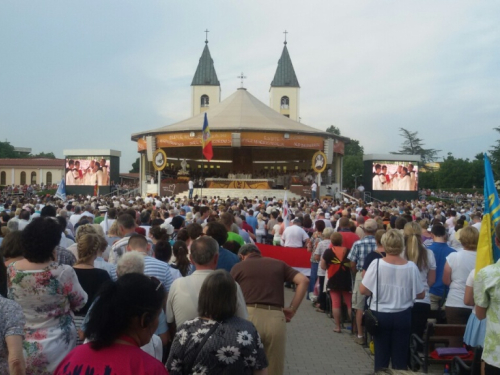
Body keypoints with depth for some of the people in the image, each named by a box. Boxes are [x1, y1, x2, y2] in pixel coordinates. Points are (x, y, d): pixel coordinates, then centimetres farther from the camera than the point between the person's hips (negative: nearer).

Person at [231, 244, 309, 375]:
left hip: (248, 317, -1)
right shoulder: (279, 264, 20)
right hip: (276, 319, 1)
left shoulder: (238, 267, 16)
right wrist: (292, 309, 9)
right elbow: (304, 281, 8)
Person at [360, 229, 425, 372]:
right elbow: (421, 295, -1)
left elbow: (363, 290, -10)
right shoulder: (411, 267, -10)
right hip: (403, 316, 1)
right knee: (400, 357, 12)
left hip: (380, 315, -1)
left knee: (381, 356, 12)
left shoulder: (376, 264, -15)